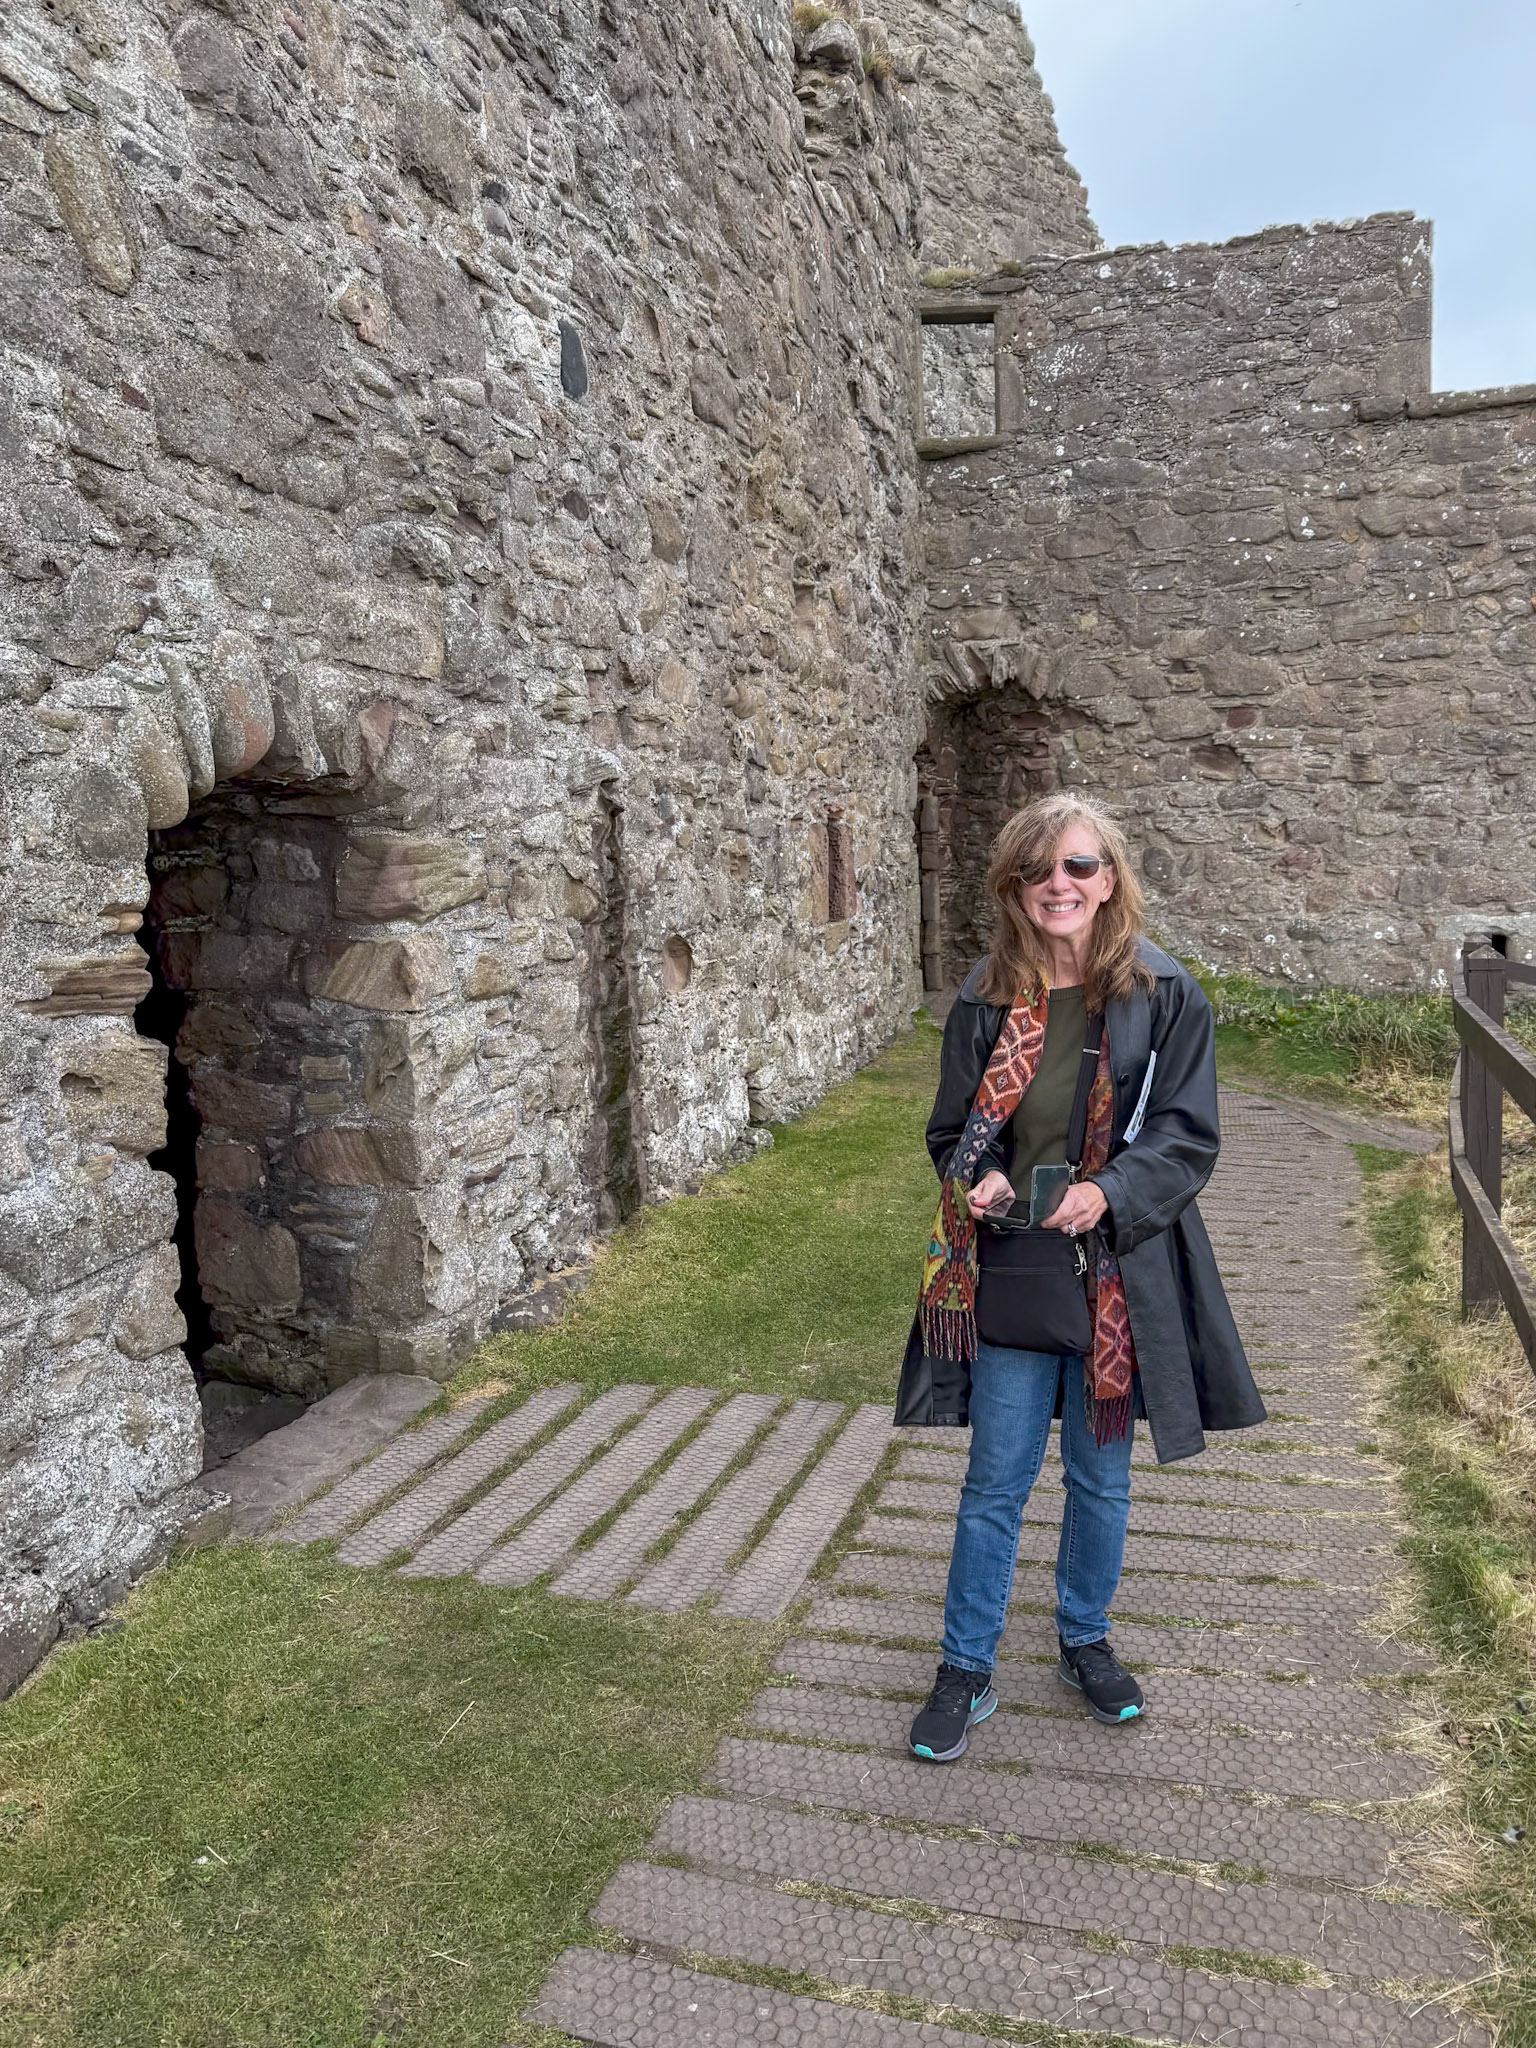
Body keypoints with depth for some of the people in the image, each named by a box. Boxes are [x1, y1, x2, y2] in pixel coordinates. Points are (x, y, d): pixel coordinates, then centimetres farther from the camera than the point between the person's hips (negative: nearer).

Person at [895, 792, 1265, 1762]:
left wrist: (1107, 1193, -22)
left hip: (1119, 1274, 0)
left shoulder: (1165, 995, -6)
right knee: (996, 1481, 9)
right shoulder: (987, 998, -2)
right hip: (1009, 1275, 1)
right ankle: (967, 1670, 27)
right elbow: (953, 1128, 7)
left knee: (1101, 1475, 17)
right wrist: (978, 1181, -14)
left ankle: (1086, 1638, 41)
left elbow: (1189, 1136, -6)